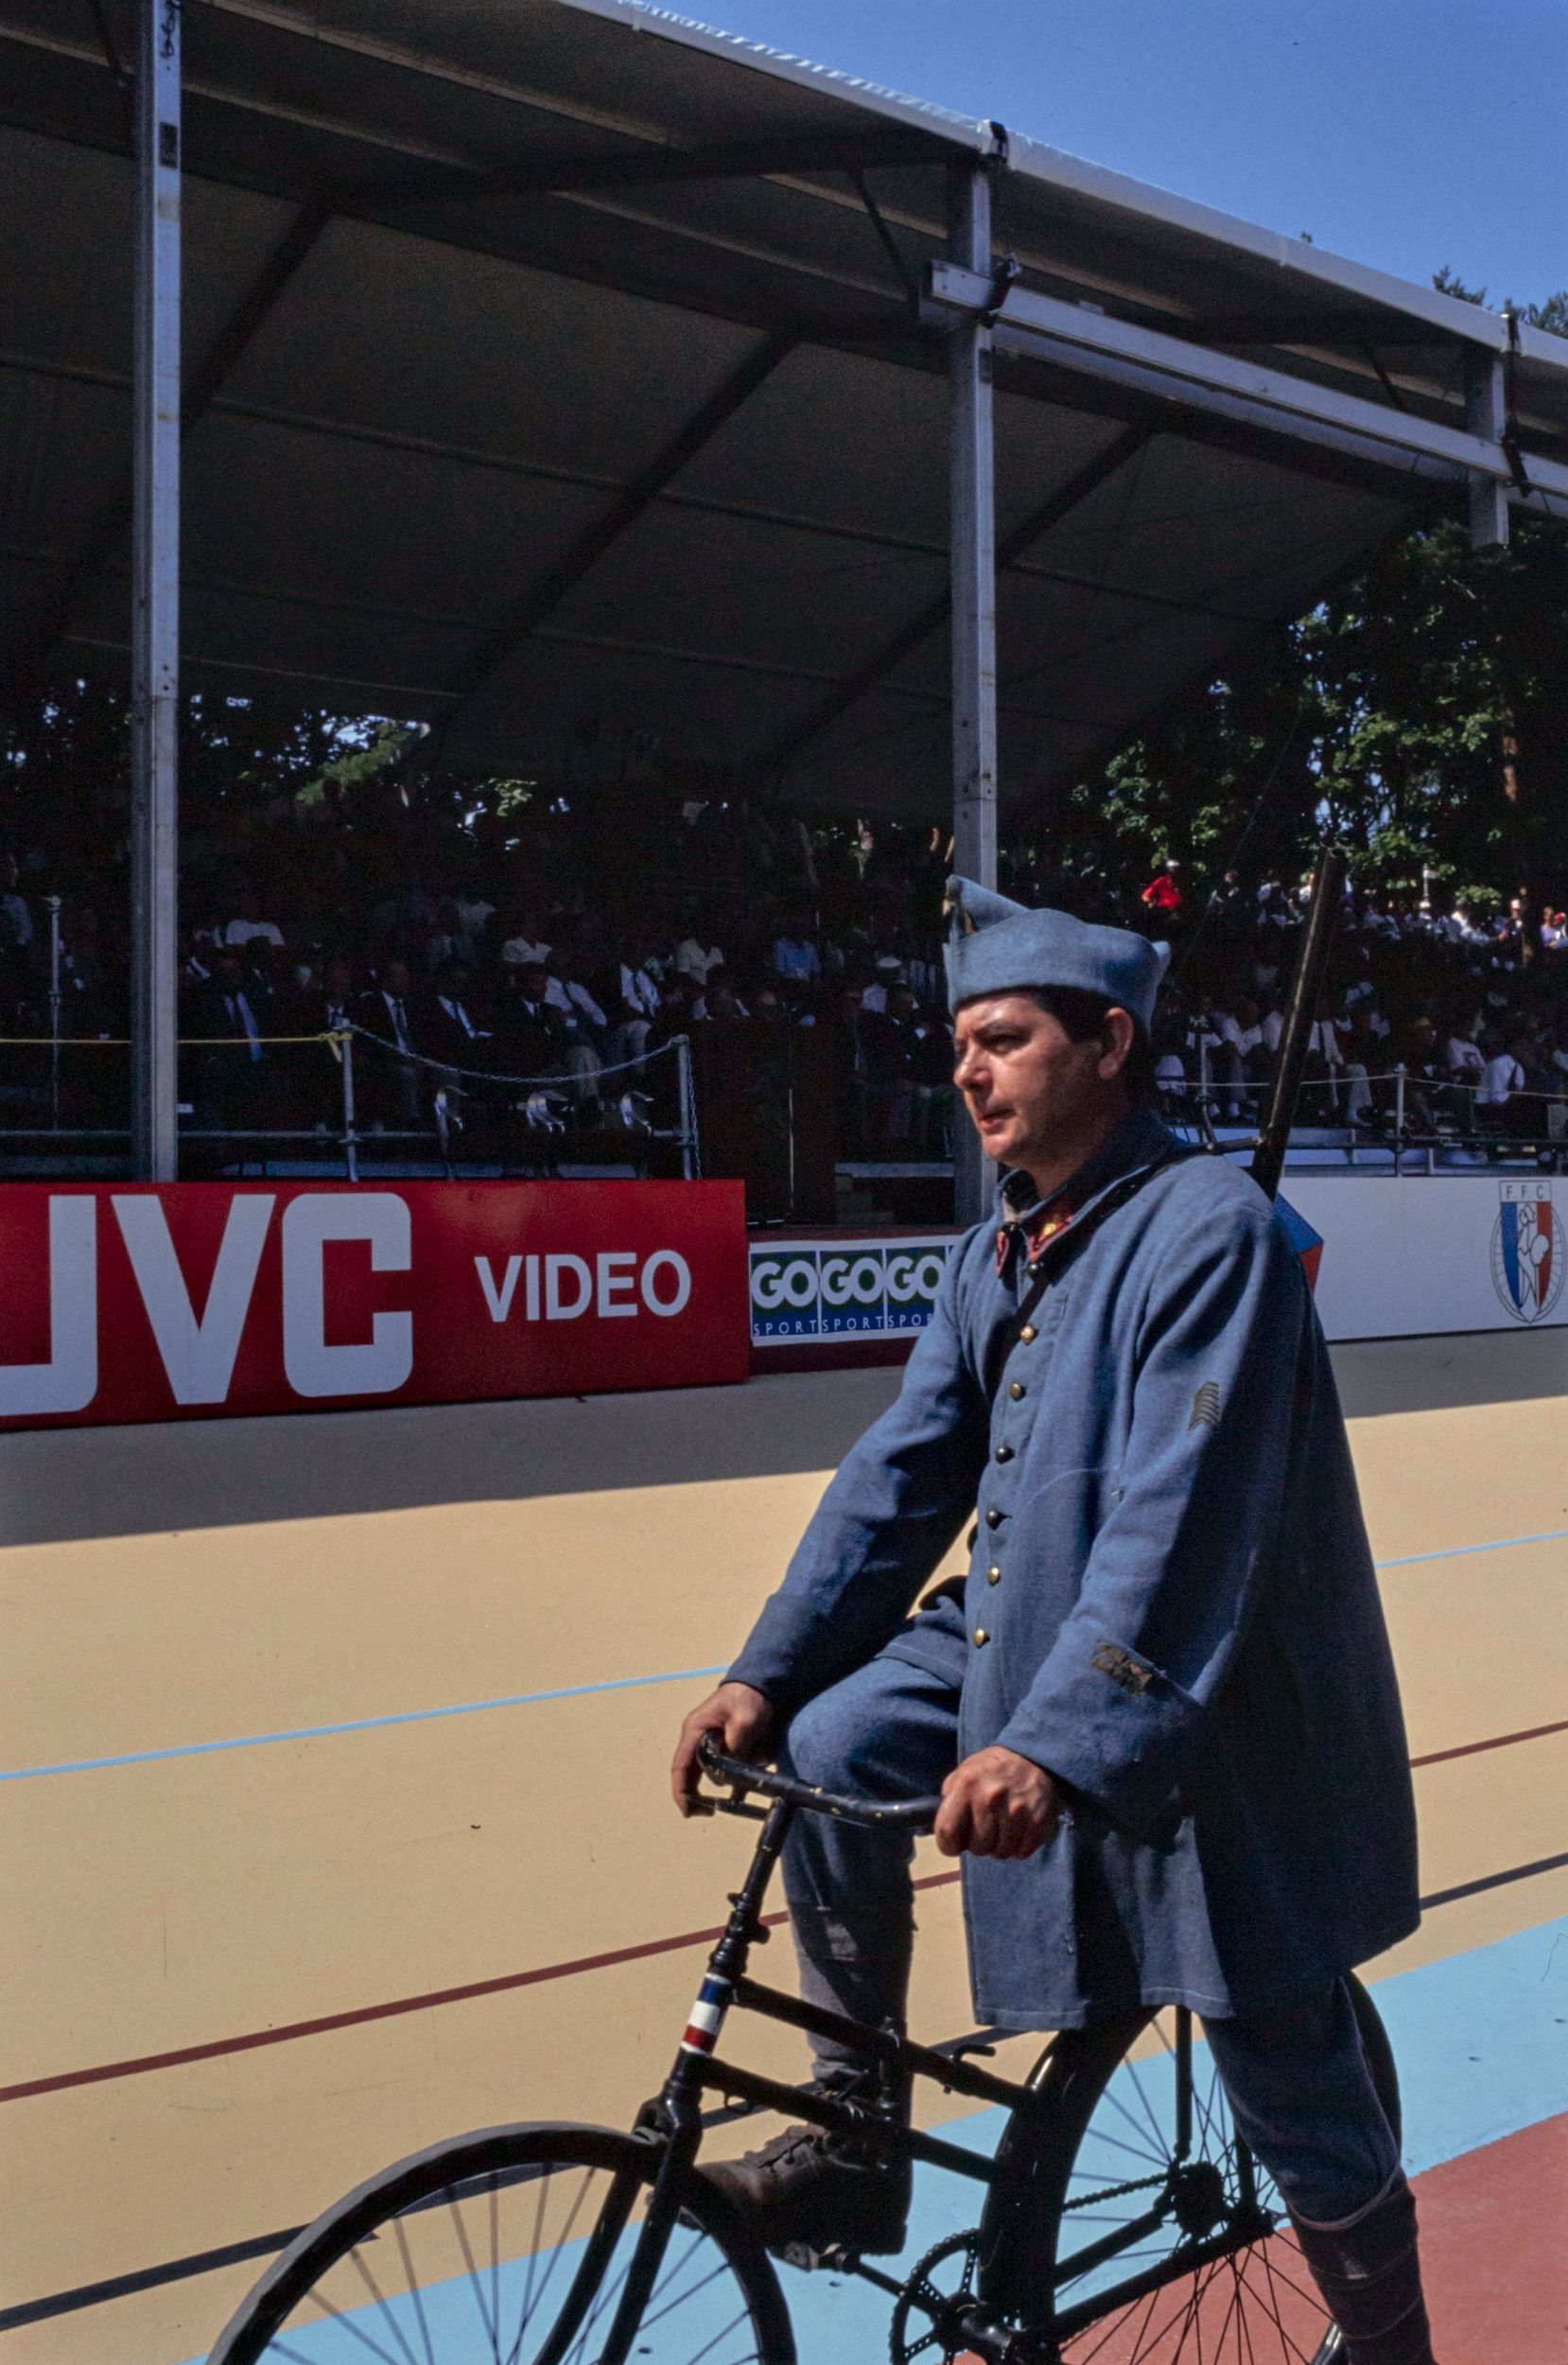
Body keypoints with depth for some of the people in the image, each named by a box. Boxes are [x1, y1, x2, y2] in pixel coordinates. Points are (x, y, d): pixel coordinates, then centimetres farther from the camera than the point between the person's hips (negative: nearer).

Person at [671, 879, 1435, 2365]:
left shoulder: (1208, 1227, -21)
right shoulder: (996, 1258, 3)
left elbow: (1178, 1522, -29)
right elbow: (900, 1476, 2)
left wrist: (1053, 1745, -37)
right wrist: (769, 1673, -6)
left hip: (1207, 1716, -6)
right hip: (1023, 1633, 7)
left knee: (1294, 2089, 5)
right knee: (829, 1748, -14)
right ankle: (855, 2148, 3)